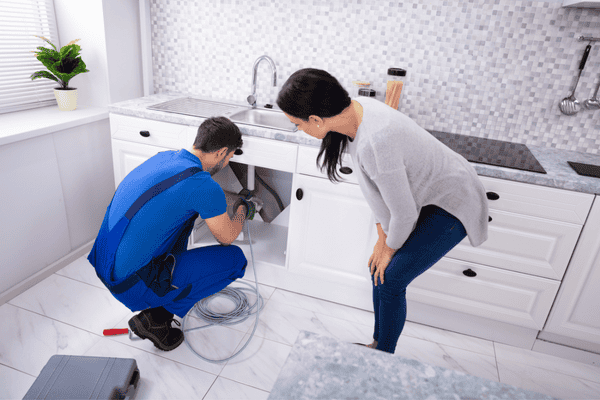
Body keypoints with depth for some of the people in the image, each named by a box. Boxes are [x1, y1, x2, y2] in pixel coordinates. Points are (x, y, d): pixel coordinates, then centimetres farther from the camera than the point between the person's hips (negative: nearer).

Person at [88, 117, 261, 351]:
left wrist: (236, 202, 35)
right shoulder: (201, 184, -20)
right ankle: (156, 318, 3)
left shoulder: (164, 157, 5)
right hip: (132, 285, -8)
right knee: (235, 258, -1)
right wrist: (245, 208, 16)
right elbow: (227, 237, -3)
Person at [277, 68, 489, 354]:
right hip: (423, 194, 8)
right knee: (378, 269, 10)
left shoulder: (374, 142, -39)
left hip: (450, 207, -8)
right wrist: (382, 238, 5)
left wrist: (390, 247, -5)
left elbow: (404, 213, -26)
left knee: (390, 280, -4)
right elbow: (376, 186, 0)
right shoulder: (353, 110, -11)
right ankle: (378, 345, 32)